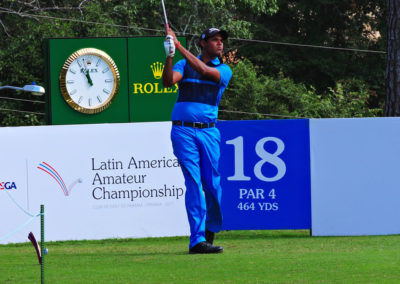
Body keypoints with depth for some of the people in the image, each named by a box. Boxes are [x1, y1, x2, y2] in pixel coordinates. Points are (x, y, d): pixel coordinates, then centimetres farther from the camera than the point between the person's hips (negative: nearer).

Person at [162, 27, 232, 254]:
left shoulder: (224, 70, 7)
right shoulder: (184, 64, 10)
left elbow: (203, 70, -13)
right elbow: (168, 82, -7)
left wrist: (180, 47, -15)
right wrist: (170, 56, -22)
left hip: (209, 132, 1)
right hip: (183, 131, -1)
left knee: (213, 184, 0)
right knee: (194, 183, -10)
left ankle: (211, 229, 25)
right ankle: (197, 240, -12)